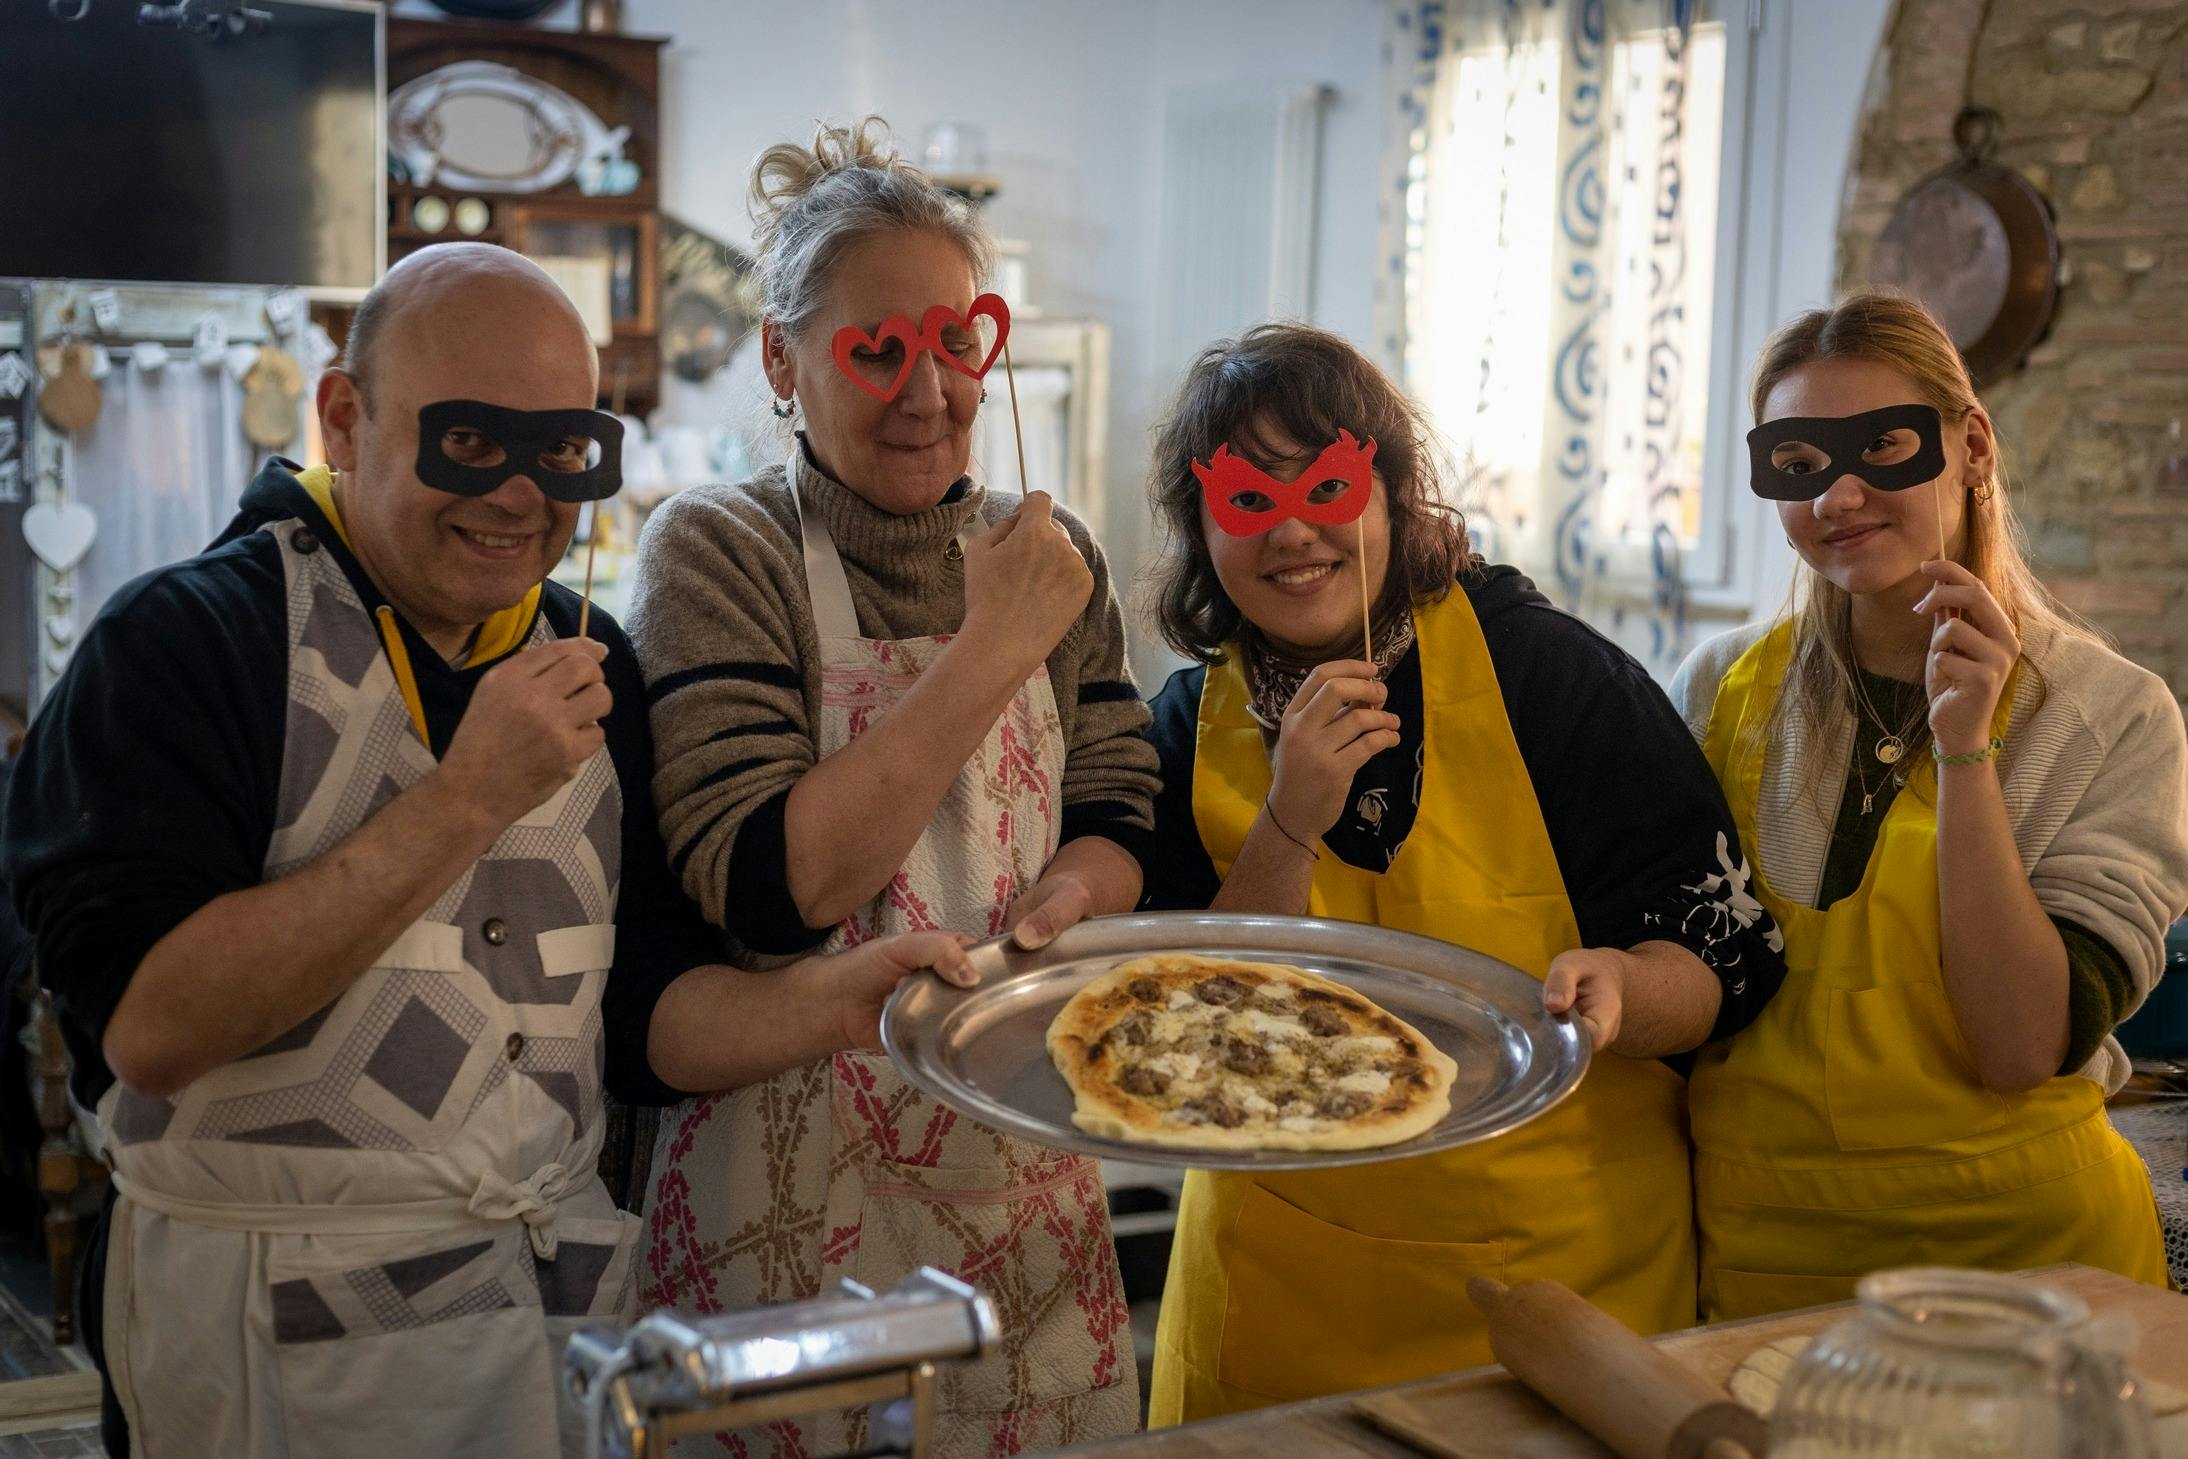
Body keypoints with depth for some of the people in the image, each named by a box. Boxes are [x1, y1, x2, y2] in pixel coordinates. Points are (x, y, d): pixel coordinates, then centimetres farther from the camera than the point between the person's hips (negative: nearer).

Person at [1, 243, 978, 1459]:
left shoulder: (589, 664, 5)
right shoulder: (188, 638, -12)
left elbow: (639, 1009, 5)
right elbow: (147, 1026, -22)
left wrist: (829, 1005, -14)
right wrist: (466, 801, -25)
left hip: (573, 1293, 6)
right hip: (287, 1332, -5)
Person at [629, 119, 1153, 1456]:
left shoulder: (1049, 554, 4)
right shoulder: (718, 553, -12)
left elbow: (1119, 830, 5)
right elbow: (761, 895, -22)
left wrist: (1047, 909, -18)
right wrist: (990, 656, -23)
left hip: (1023, 1172, 5)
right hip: (793, 1209, -4)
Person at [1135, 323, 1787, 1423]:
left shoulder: (1546, 671, -12)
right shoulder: (1189, 732, -4)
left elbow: (1731, 959, -9)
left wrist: (1617, 989, -31)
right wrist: (1289, 826, -22)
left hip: (1572, 1264, -2)